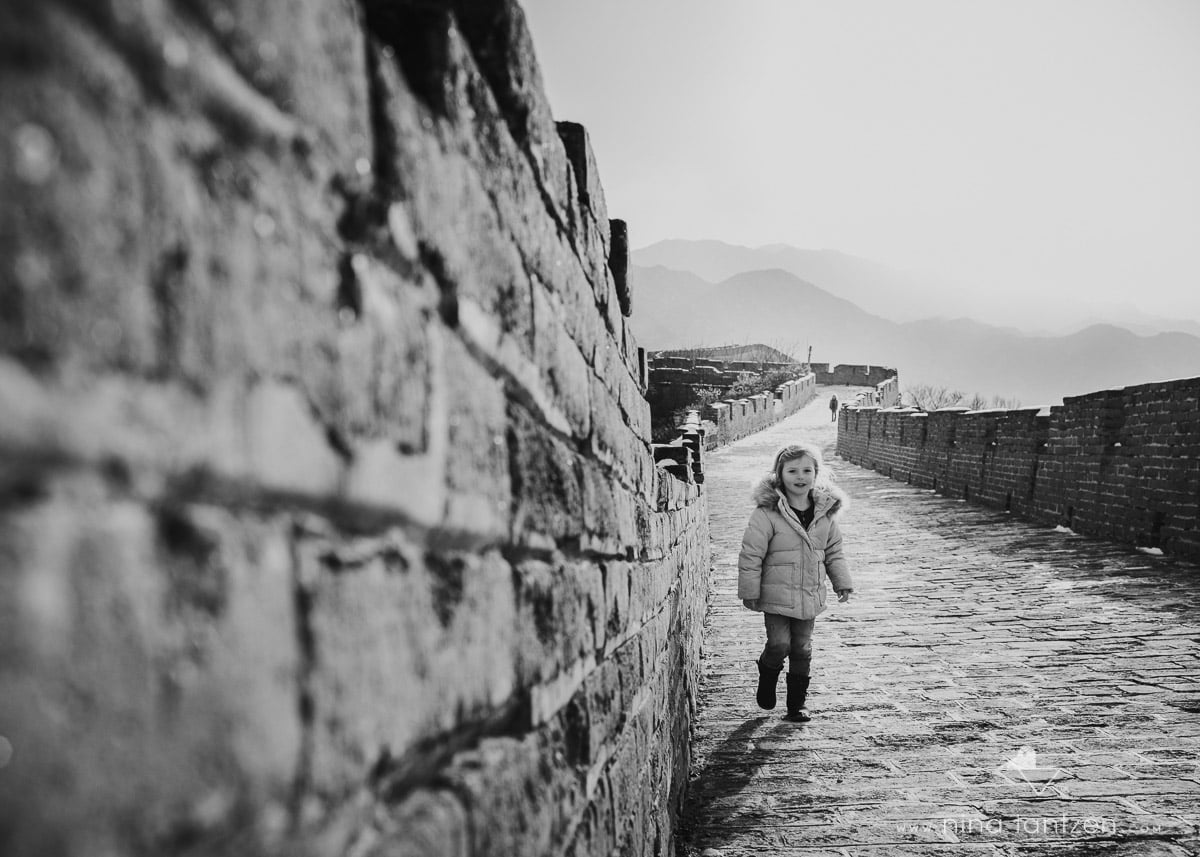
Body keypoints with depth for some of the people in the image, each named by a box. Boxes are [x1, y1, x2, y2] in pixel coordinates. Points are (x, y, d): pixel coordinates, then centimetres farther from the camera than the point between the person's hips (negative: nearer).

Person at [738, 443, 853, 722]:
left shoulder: (826, 512, 2)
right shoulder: (767, 512, -15)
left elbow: (834, 551, 15)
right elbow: (751, 554, -11)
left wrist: (842, 582, 10)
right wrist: (750, 592, -9)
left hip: (809, 596, 4)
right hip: (776, 595, -4)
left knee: (802, 649, 11)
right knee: (779, 644, -9)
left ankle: (797, 703, 26)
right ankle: (767, 680, 23)